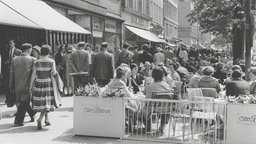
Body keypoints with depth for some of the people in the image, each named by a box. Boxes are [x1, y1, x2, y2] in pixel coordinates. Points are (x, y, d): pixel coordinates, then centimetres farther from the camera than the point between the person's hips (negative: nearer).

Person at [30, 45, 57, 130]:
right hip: (48, 83, -2)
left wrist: (31, 86, 4)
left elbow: (33, 75, -1)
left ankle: (47, 119, 23)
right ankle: (40, 119, -16)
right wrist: (54, 72, 9)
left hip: (38, 83, 2)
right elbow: (54, 72, -14)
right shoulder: (51, 61, -6)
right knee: (46, 102, 3)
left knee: (41, 102, 14)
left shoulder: (36, 62, 0)